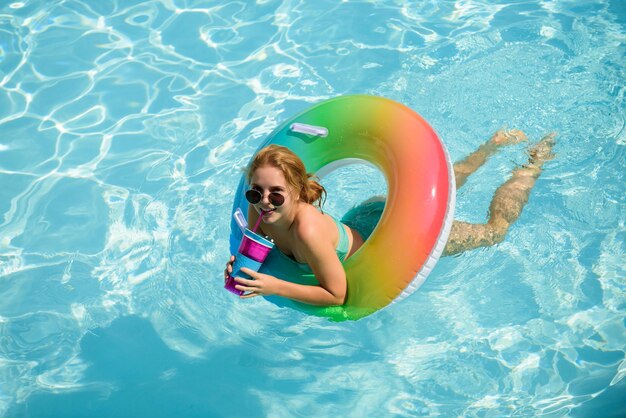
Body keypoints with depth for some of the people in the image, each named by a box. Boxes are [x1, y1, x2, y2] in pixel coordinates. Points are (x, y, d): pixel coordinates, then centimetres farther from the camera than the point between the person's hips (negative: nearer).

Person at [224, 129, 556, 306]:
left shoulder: (308, 229, -42)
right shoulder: (258, 212, -22)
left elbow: (336, 295, -34)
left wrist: (275, 287, -42)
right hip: (366, 214, 7)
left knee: (494, 231, 17)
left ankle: (535, 161, 37)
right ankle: (497, 142, 54)